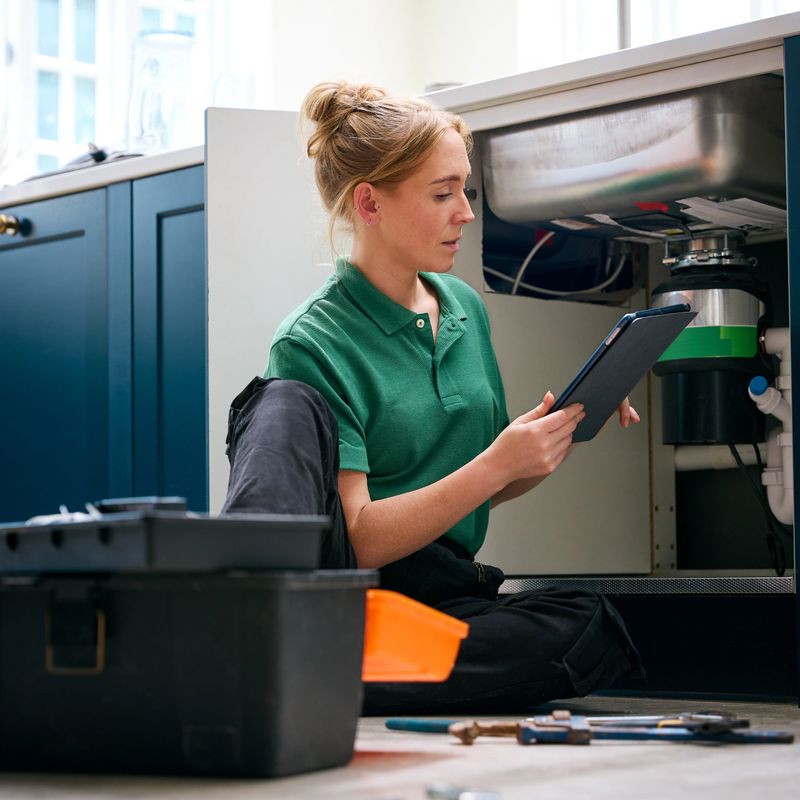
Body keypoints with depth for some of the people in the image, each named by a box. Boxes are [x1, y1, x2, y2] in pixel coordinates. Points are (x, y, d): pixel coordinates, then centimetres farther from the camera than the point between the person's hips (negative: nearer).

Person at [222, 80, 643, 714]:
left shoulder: (466, 308, 13)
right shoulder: (313, 346, -7)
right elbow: (361, 540, -14)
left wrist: (560, 439, 3)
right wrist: (496, 465, -21)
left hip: (443, 597, 5)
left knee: (592, 625, -25)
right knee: (287, 402, -26)